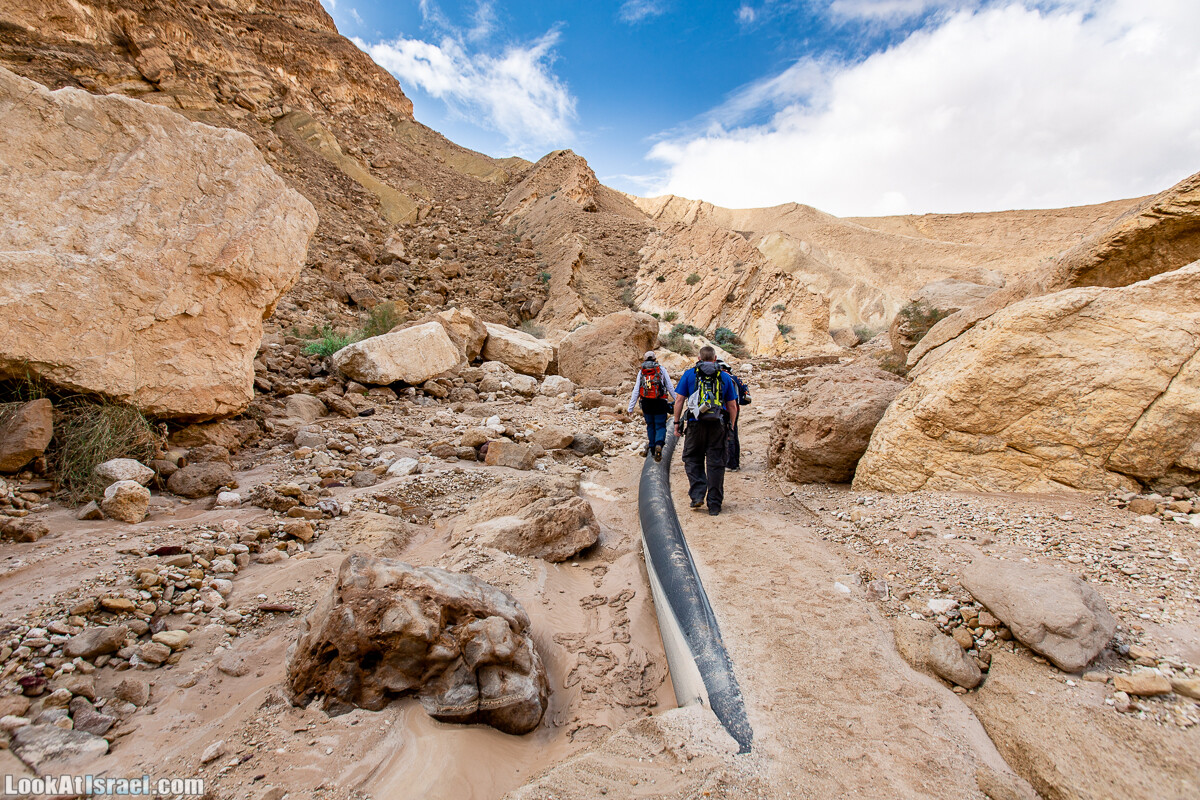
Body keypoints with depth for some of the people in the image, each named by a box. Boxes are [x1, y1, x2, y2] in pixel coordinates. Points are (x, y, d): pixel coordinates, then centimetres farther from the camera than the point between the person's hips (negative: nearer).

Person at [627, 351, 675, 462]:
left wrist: (631, 407, 9)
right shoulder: (661, 369, 5)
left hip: (646, 403, 2)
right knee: (660, 426, 2)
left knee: (650, 425, 17)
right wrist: (676, 400, 12)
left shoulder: (641, 371, 9)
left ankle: (652, 447, 20)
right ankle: (659, 445, -22)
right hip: (660, 403, -2)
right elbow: (670, 387, 4)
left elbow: (636, 390, 7)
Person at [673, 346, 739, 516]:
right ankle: (714, 505, 10)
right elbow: (732, 406, 10)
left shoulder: (689, 374, 6)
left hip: (696, 423, -1)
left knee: (693, 459, 13)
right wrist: (731, 427, 17)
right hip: (718, 425, 1)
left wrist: (677, 423, 7)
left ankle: (697, 495, -1)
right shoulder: (725, 377, 11)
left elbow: (679, 400, 2)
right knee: (716, 463, 6)